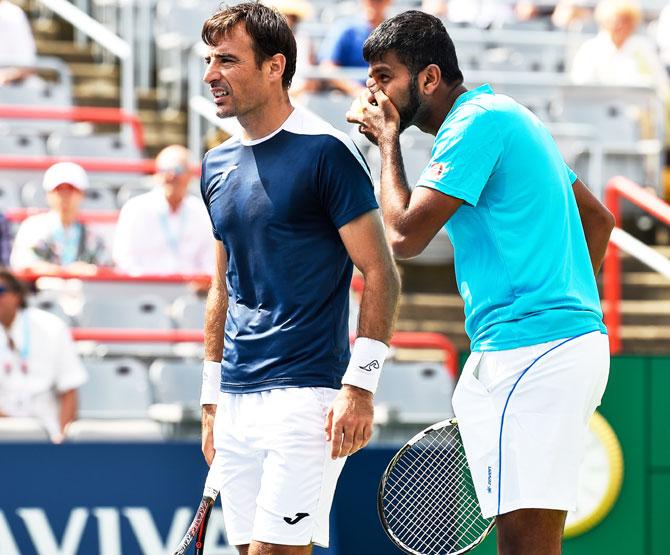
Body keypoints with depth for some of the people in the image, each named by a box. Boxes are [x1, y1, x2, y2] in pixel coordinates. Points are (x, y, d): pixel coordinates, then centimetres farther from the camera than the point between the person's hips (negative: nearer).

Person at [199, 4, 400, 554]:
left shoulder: (324, 152, -8)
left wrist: (360, 385, -16)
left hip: (304, 396, -7)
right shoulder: (218, 165, 14)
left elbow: (381, 274, -9)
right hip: (236, 400, 7)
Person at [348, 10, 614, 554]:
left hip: (532, 349, -10)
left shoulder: (476, 121, -9)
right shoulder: (504, 117, 22)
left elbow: (404, 235, -13)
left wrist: (388, 141, 1)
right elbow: (598, 217, 28)